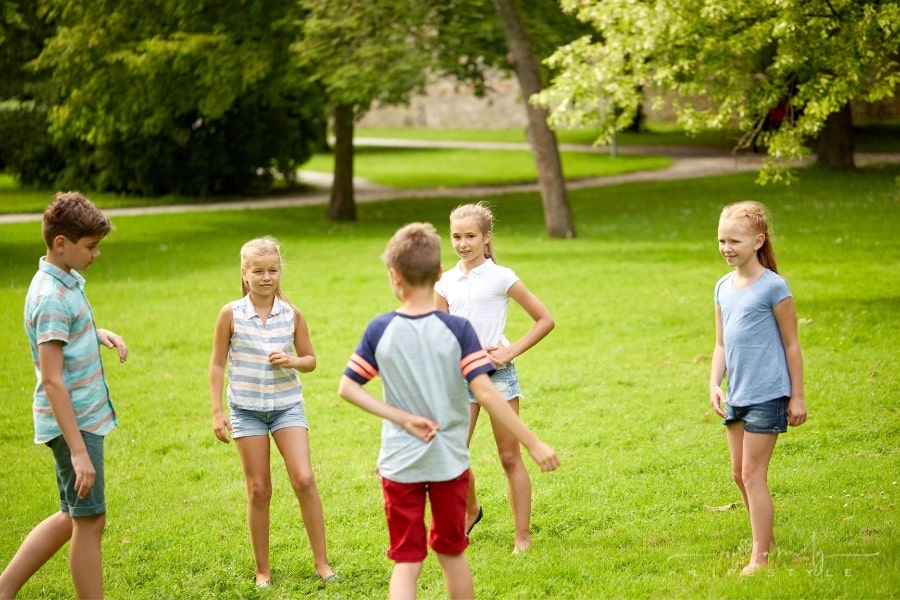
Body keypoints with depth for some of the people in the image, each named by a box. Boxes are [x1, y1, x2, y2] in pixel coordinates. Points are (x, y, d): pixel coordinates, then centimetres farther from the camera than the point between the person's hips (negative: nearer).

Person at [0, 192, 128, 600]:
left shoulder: (69, 282, 9)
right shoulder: (51, 297, -21)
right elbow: (53, 380, -24)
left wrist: (100, 335, 8)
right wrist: (78, 450, -27)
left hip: (85, 417, 9)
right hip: (75, 423, -9)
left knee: (73, 517, 17)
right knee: (89, 521, 0)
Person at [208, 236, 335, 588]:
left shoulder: (291, 314, -2)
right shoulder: (231, 314, -6)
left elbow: (310, 359, 7)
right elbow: (218, 364, 0)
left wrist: (292, 361, -15)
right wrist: (217, 411, -4)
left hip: (287, 405, 1)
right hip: (247, 409, 0)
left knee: (304, 480, -11)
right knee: (258, 490, 4)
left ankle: (321, 561, 0)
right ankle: (262, 569, 16)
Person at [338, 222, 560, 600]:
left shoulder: (380, 330, -7)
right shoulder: (457, 329, -12)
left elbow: (347, 388, -5)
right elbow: (484, 391, -18)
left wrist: (403, 419, -8)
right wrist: (534, 444, -16)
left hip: (399, 463, 0)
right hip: (449, 461, 0)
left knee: (406, 561, 4)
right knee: (452, 553, 18)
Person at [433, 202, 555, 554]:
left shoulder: (501, 278, -5)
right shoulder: (446, 283, 5)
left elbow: (545, 320, -2)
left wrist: (512, 351, -9)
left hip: (497, 373, -3)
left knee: (510, 457, 2)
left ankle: (523, 538, 9)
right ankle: (471, 509, 28)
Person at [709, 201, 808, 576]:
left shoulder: (773, 287, -12)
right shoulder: (724, 288, 8)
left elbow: (791, 345, -7)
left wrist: (797, 397, -6)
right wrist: (714, 385, 0)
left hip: (767, 394, -7)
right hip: (736, 396, 7)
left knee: (753, 473, -6)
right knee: (739, 473, 14)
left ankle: (760, 557, 0)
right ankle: (766, 537, 31)